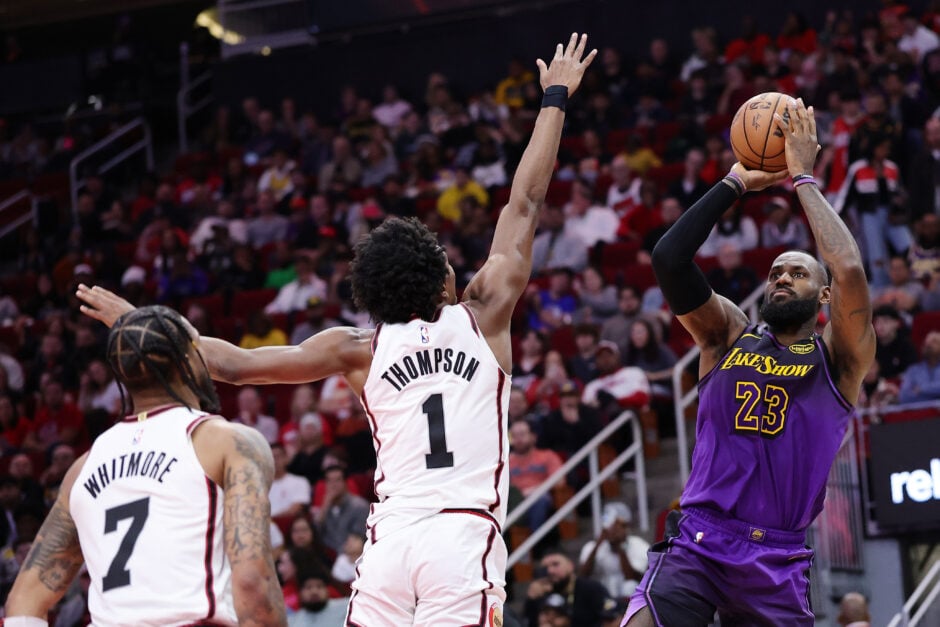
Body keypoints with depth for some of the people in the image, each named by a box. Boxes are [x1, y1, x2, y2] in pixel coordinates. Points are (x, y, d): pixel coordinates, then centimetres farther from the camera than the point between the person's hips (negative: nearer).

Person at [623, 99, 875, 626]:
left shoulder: (838, 359, 7)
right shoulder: (729, 335, 14)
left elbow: (851, 272, -12)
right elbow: (670, 258, 0)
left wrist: (803, 176, -3)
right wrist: (736, 183, 1)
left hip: (779, 563, 0)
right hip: (698, 543, 0)